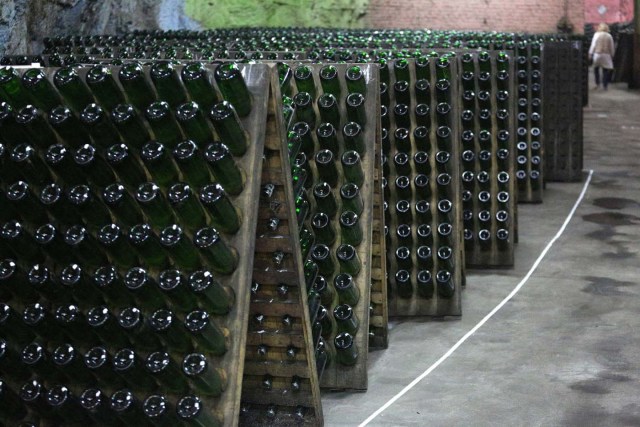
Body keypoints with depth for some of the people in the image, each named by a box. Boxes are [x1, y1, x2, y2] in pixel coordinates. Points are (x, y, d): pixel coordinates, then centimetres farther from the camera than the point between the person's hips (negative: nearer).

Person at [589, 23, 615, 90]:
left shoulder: (597, 34, -3)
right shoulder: (609, 36, 3)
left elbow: (593, 45, -5)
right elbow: (611, 47, 6)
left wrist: (590, 53, -1)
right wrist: (612, 55, 14)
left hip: (597, 54, -1)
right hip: (606, 55, 1)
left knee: (596, 69, 14)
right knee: (605, 70, 5)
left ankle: (597, 84, 8)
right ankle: (605, 85, 1)